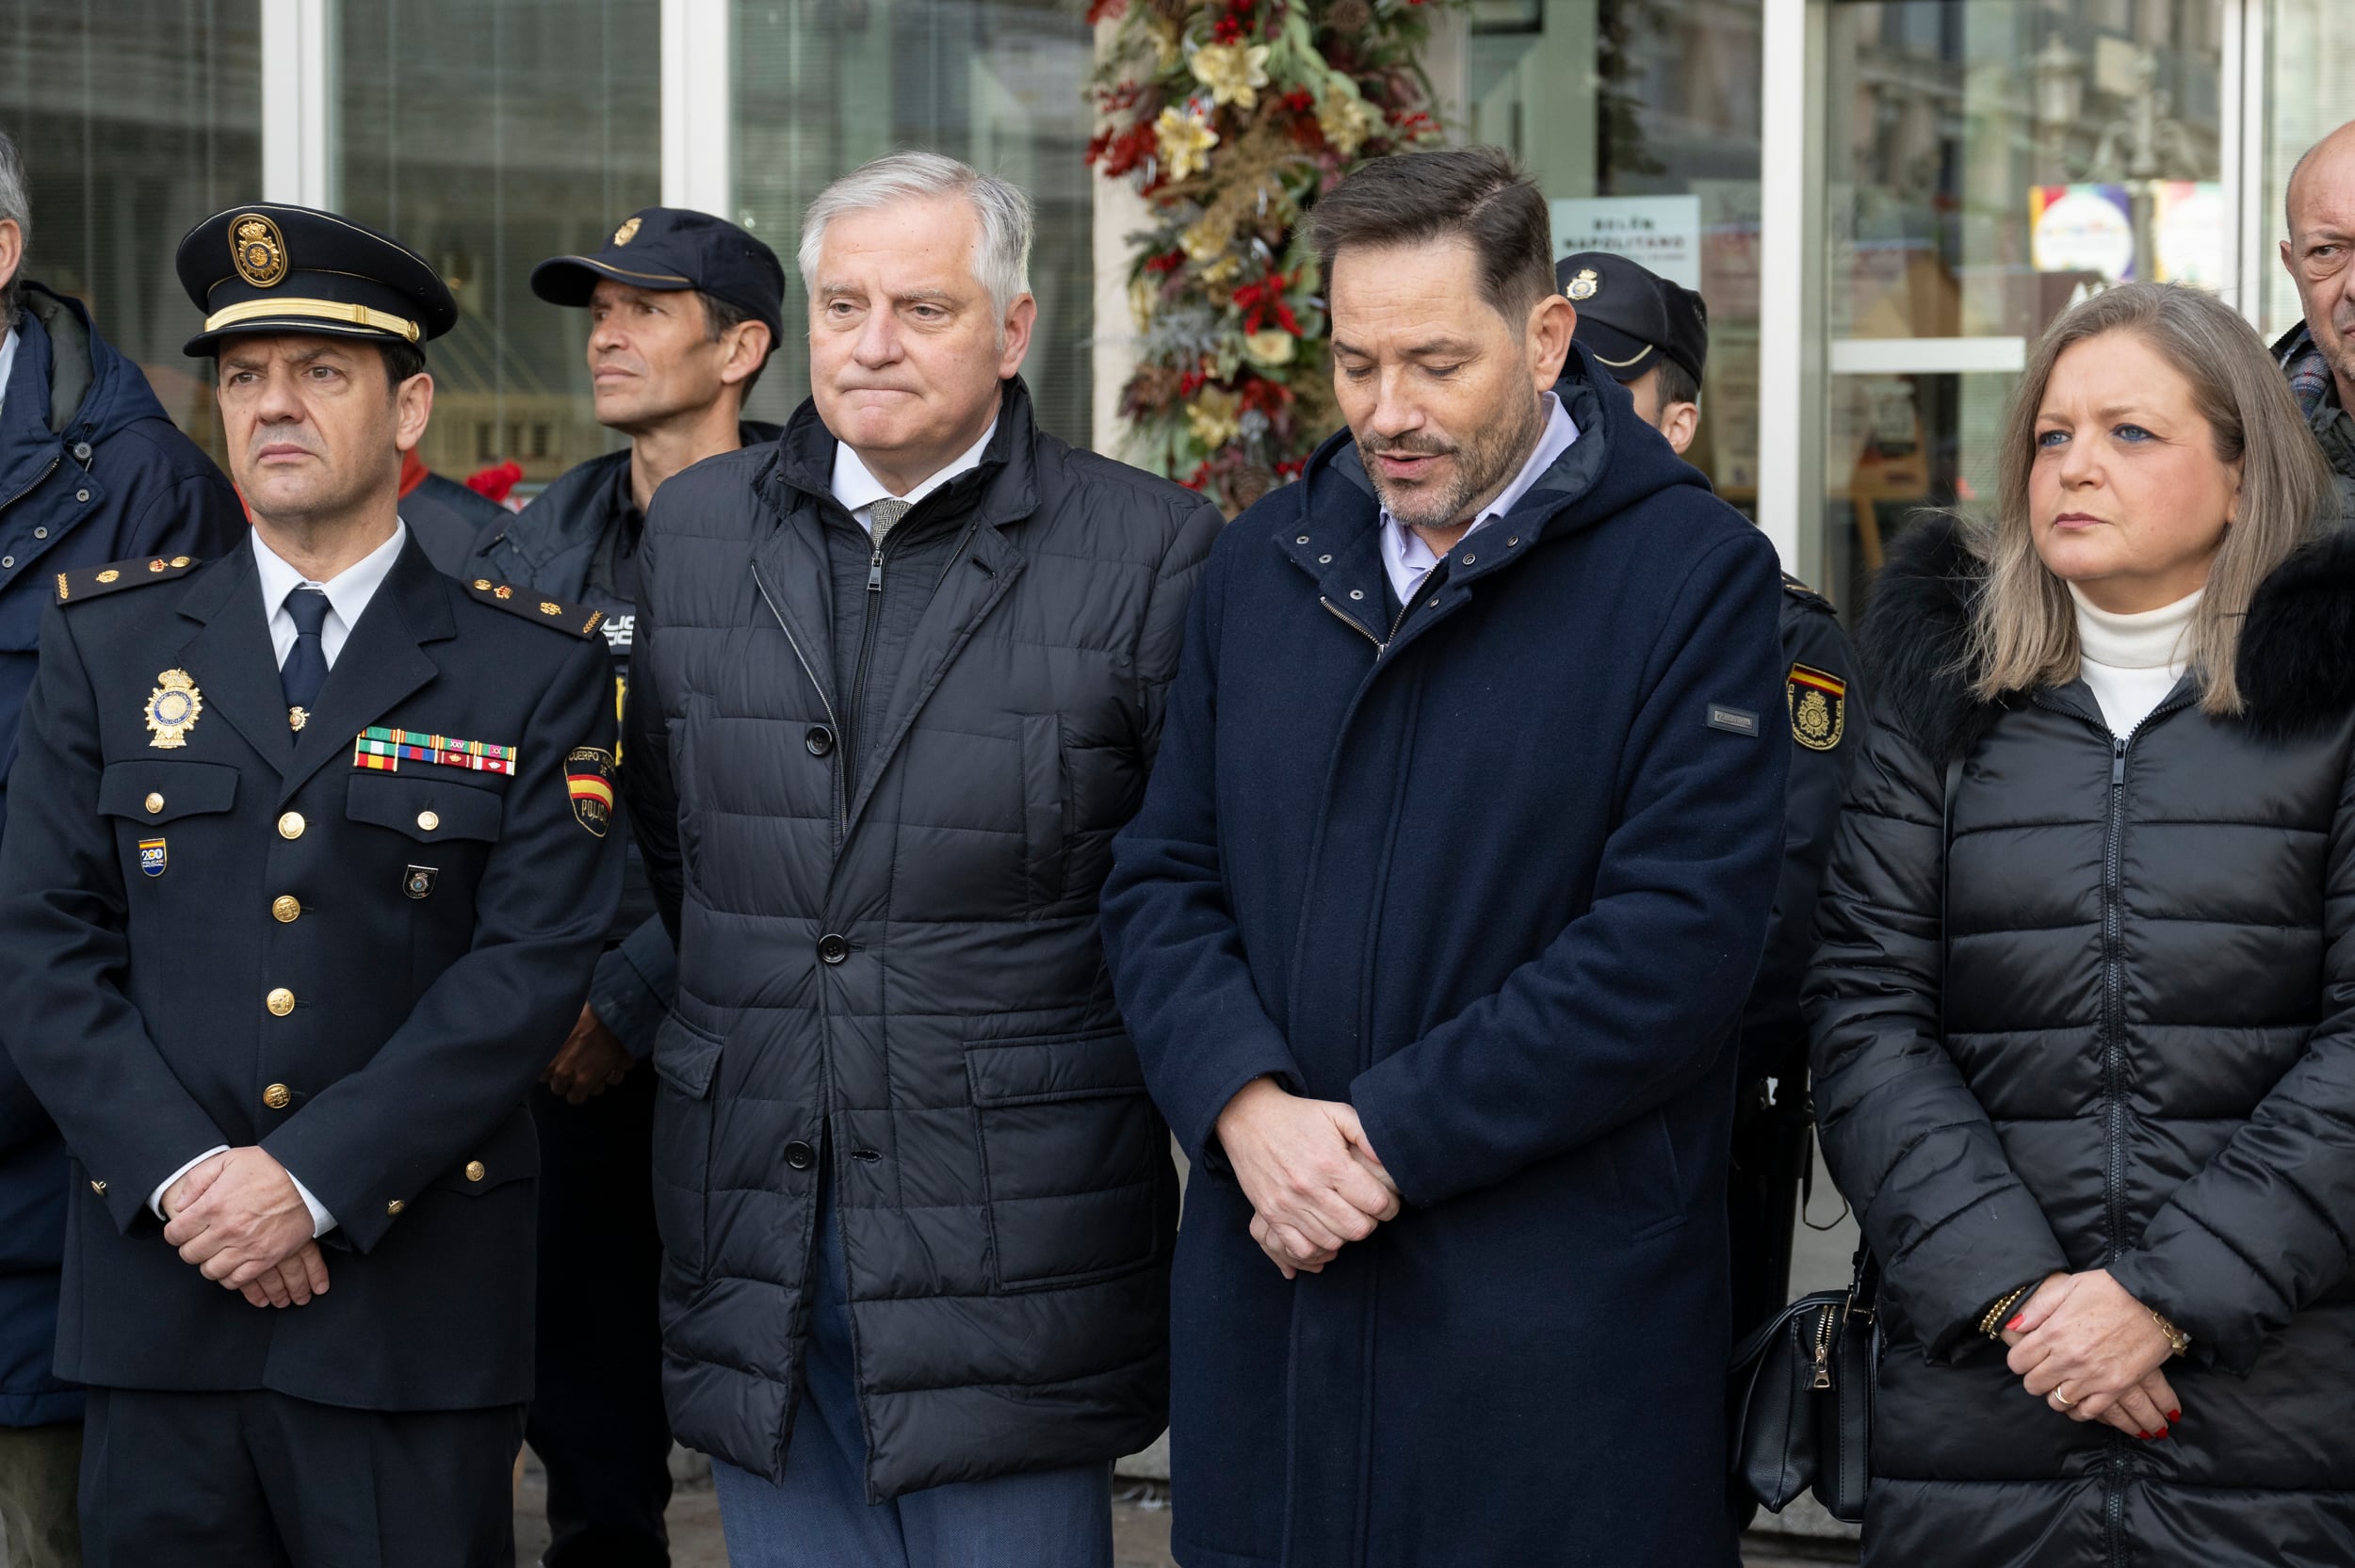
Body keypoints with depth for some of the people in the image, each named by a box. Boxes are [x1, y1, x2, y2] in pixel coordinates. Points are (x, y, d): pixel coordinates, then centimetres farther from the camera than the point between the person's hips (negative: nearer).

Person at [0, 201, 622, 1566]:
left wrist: (314, 1180, -13)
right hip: (159, 1290, 2)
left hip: (416, 1307, -2)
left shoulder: (536, 667, 3)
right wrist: (180, 1174, -9)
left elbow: (534, 964, -5)